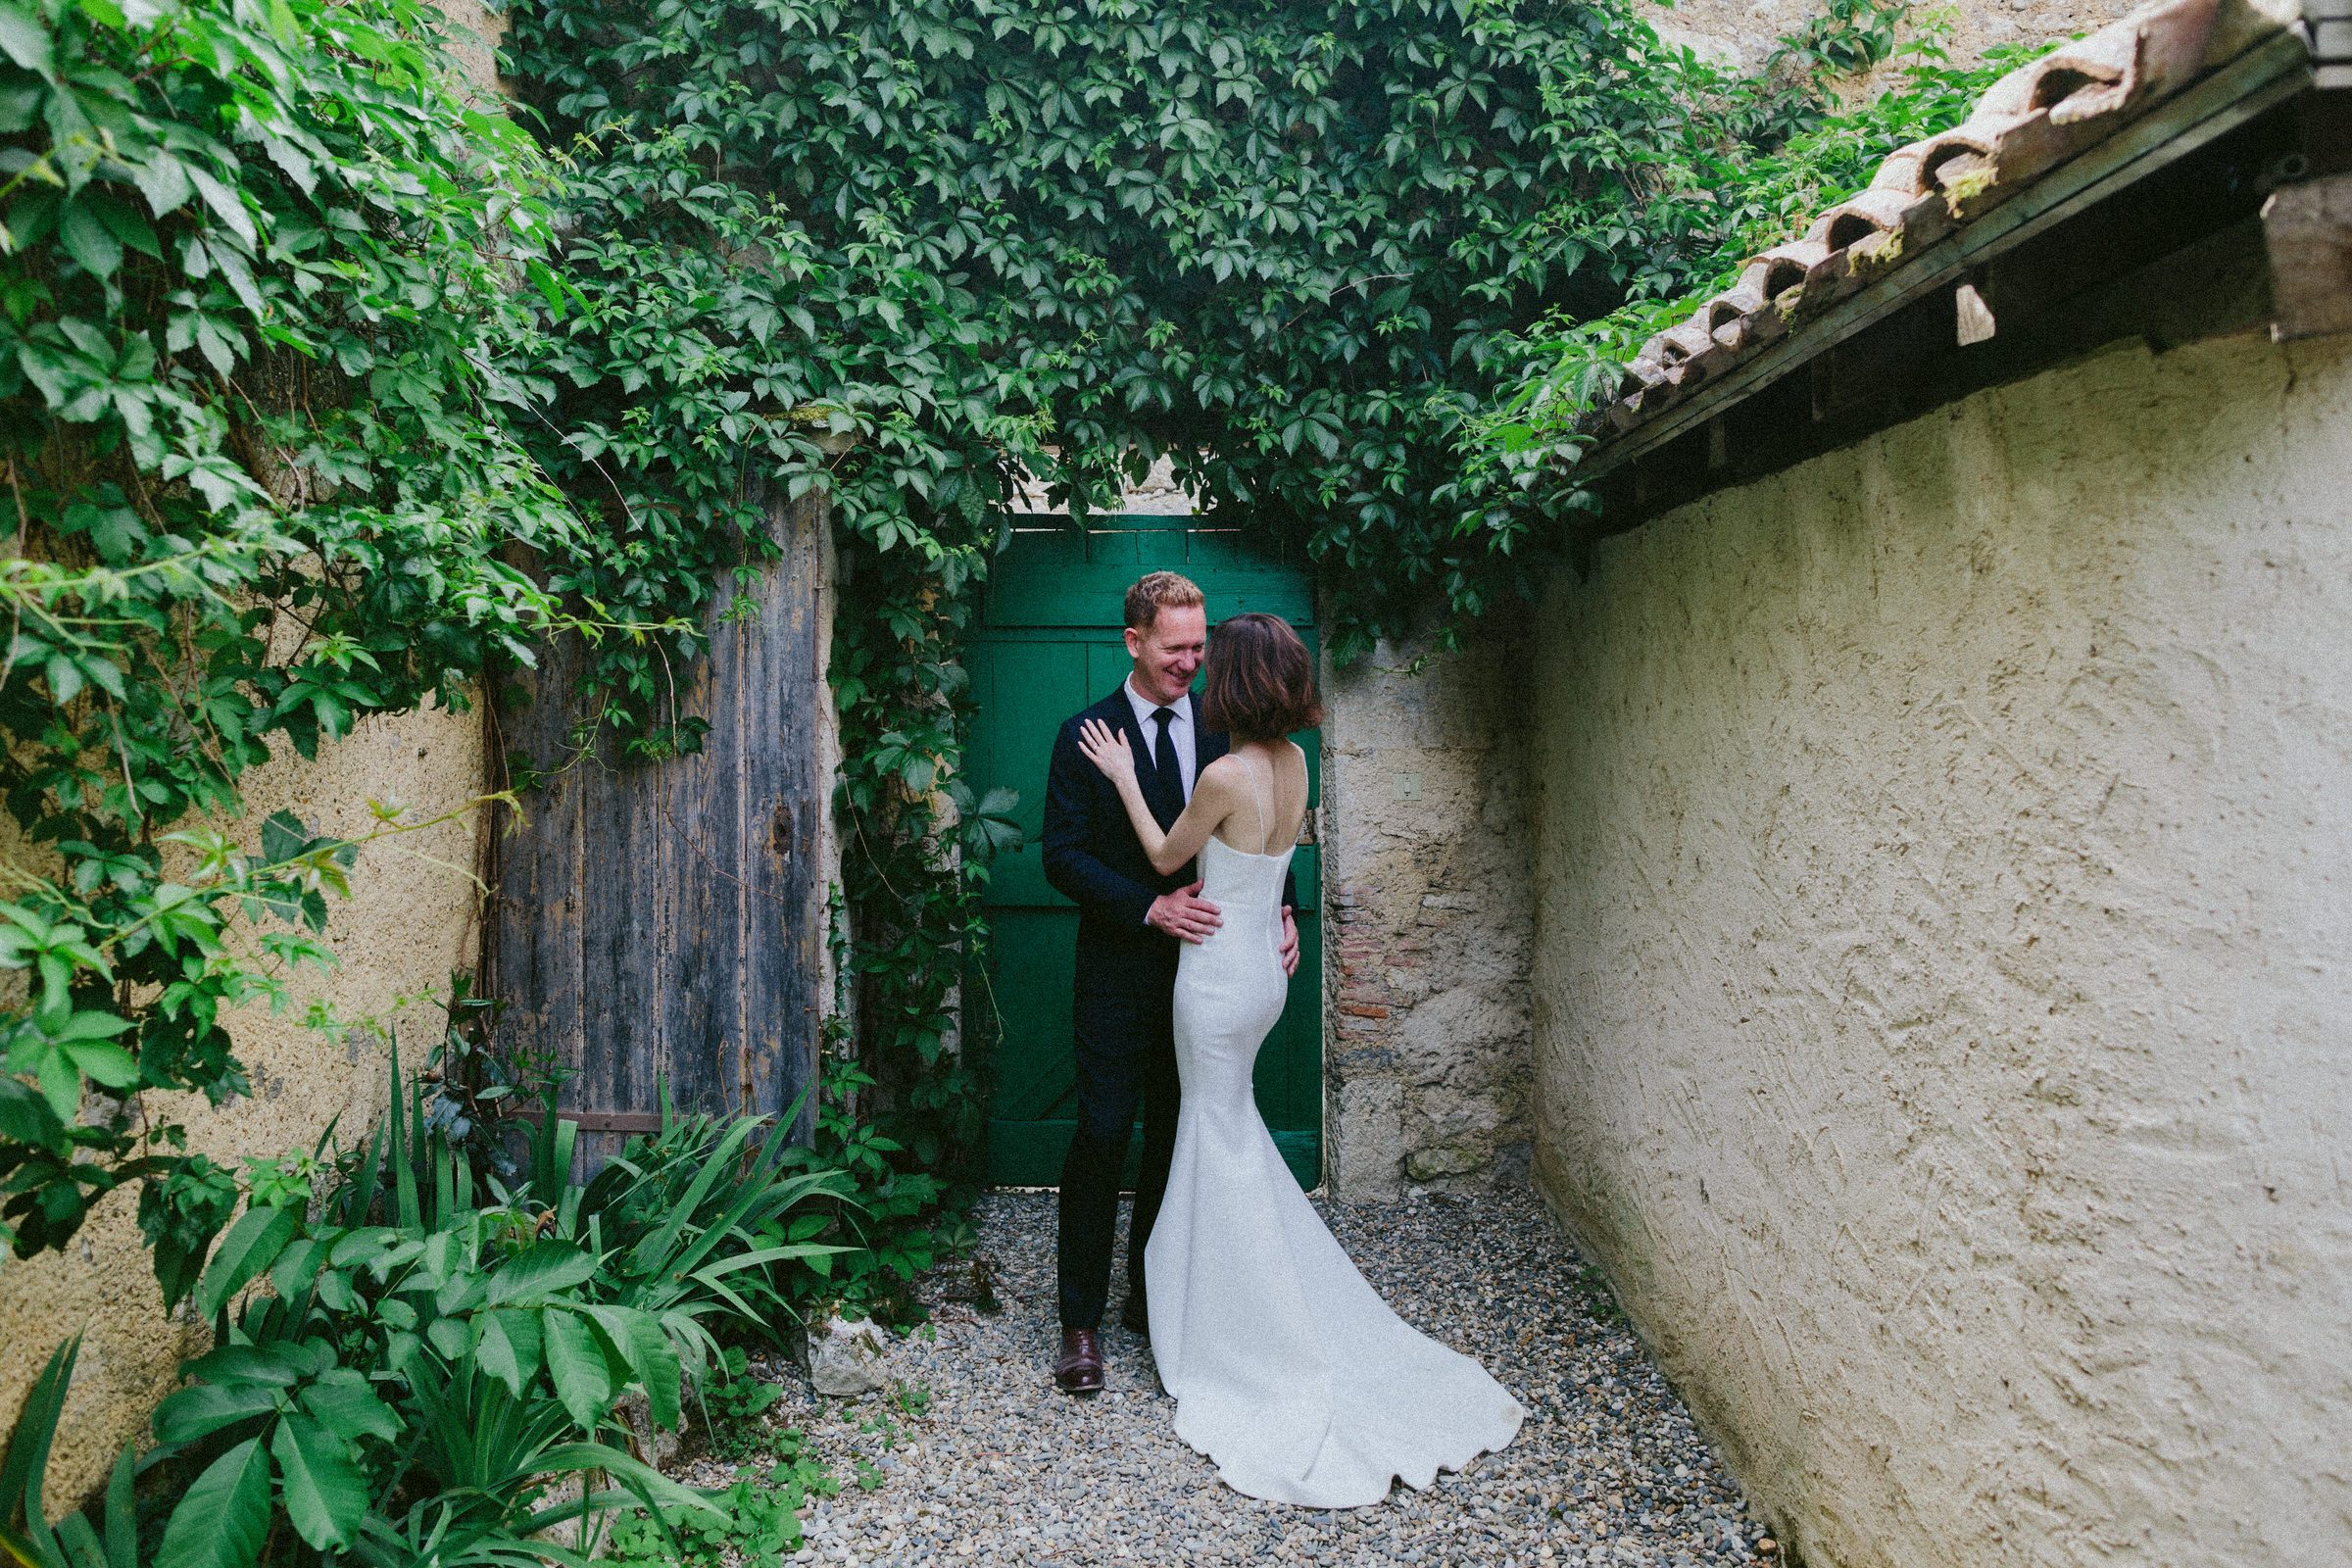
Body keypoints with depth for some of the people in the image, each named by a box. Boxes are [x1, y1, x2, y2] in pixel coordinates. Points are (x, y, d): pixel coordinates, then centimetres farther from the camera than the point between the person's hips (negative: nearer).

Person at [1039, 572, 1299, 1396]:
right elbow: (1063, 855, -9)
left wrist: (1282, 914, -8)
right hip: (1119, 970, -3)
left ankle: (1151, 1295, 29)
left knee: (1177, 1136, 13)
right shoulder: (1086, 736, -5)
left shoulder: (1227, 731, 4)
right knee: (1103, 1135, -2)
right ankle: (1080, 1319, 11)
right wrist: (1150, 907, -20)